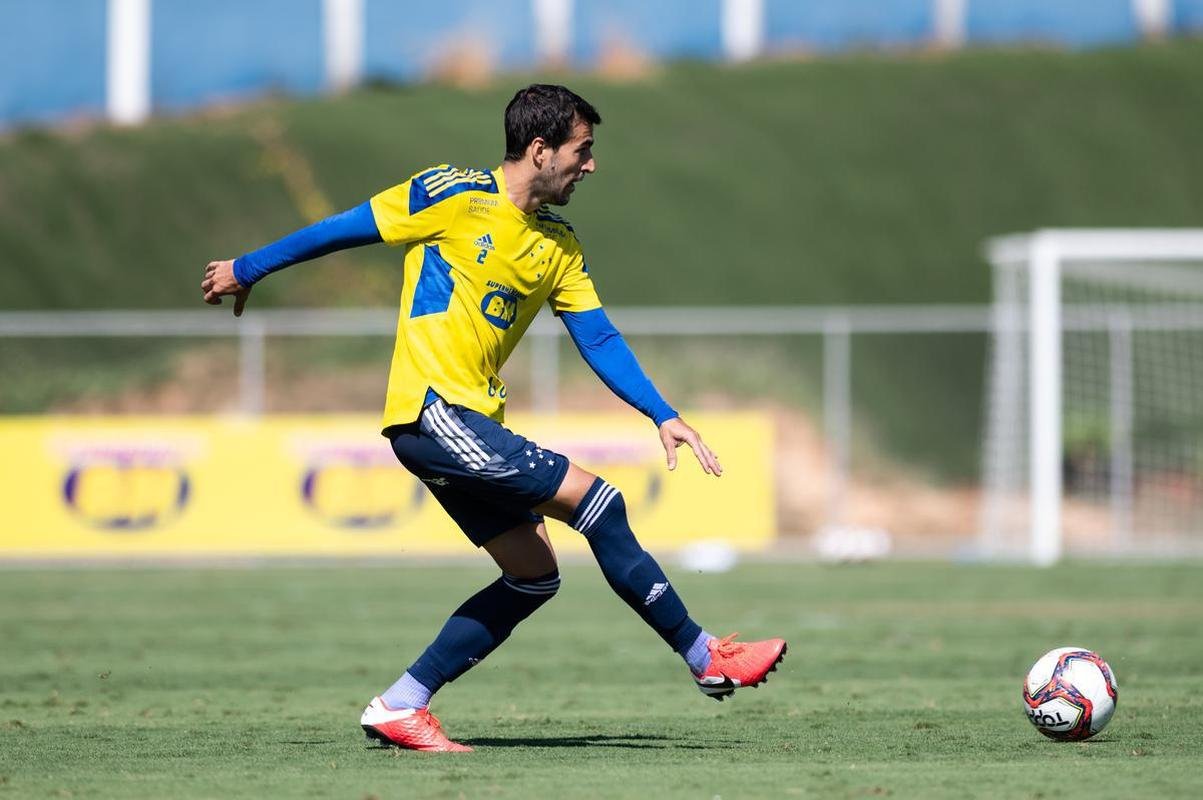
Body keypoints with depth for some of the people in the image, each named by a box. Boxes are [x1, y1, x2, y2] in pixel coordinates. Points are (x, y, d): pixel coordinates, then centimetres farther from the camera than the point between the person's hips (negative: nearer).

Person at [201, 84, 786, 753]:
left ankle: (400, 708, 10)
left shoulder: (560, 247, 13)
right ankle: (706, 659, -8)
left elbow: (599, 339, 14)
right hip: (431, 413, -9)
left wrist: (664, 416, 4)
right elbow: (345, 229, -2)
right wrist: (247, 270, 5)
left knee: (534, 575, 5)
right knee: (596, 500, -15)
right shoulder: (458, 196, -9)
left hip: (474, 426, 9)